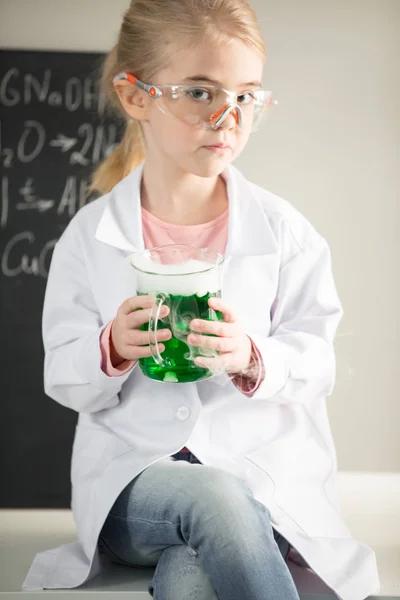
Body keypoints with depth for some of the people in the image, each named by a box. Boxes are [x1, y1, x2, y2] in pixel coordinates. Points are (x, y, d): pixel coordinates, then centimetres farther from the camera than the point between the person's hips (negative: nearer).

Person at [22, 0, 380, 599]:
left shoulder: (283, 230, 0)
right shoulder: (90, 234, 1)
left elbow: (316, 365, 1)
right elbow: (64, 380, 4)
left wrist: (254, 359, -21)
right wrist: (113, 348, -18)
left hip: (262, 465, -1)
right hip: (131, 475, 1)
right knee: (213, 498, -34)